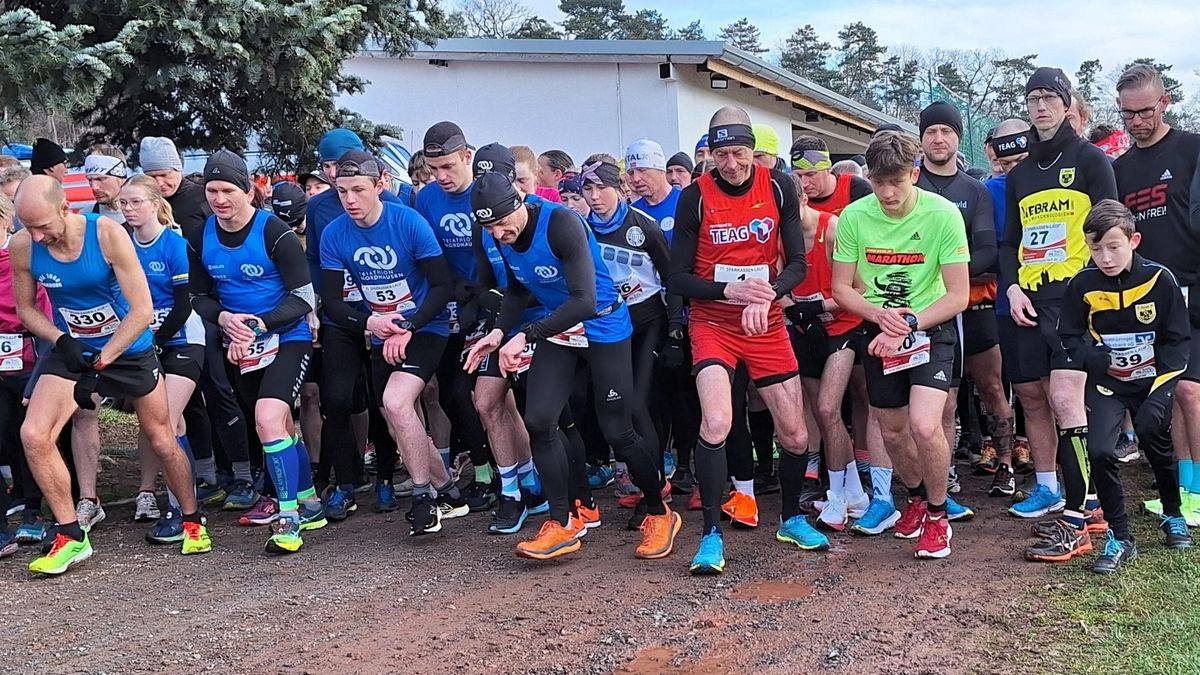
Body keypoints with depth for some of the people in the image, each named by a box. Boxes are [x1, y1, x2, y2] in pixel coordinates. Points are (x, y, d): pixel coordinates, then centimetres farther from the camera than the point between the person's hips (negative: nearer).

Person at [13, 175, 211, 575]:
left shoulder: (107, 234, -24)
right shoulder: (22, 247, -13)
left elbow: (142, 310, -22)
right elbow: (26, 308, 3)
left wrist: (100, 365, -22)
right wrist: (61, 340, -16)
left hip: (130, 351, -2)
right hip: (71, 352, 3)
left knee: (163, 442, 6)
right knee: (33, 435, -16)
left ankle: (192, 522, 28)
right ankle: (71, 537, -2)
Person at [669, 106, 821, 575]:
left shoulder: (779, 188, -4)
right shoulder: (695, 197, -9)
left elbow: (797, 264, -3)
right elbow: (678, 278, -7)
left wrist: (766, 296, -22)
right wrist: (731, 291, -21)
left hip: (767, 325, 3)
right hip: (712, 323, -2)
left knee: (795, 435, 6)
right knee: (715, 423, -23)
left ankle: (791, 519, 32)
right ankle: (712, 535, -9)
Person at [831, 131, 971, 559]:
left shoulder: (943, 214, -17)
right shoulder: (854, 216, -10)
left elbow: (958, 295, -14)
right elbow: (842, 288, -2)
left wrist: (907, 324, -22)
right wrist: (881, 315, -19)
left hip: (931, 328, -3)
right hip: (878, 330, 3)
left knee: (924, 425, -21)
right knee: (892, 431, 12)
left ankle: (938, 514, 5)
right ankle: (917, 496, 42)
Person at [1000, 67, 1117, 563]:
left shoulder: (1089, 159, 4)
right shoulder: (1019, 175, 19)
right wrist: (1012, 286, 3)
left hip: (1075, 295, -6)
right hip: (1030, 299, 6)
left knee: (1064, 396, -16)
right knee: (1031, 394, 9)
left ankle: (1076, 521, -15)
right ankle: (1047, 488, 25)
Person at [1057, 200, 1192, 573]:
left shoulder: (1159, 279, -9)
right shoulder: (1082, 285, -9)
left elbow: (1179, 340, -3)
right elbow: (1071, 338, 0)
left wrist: (1161, 384, -13)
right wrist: (1102, 362, -17)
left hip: (1154, 378, 0)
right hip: (1107, 383, 0)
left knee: (1153, 434, -9)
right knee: (1099, 449, -16)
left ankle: (1173, 515, 23)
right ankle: (1119, 538, 0)